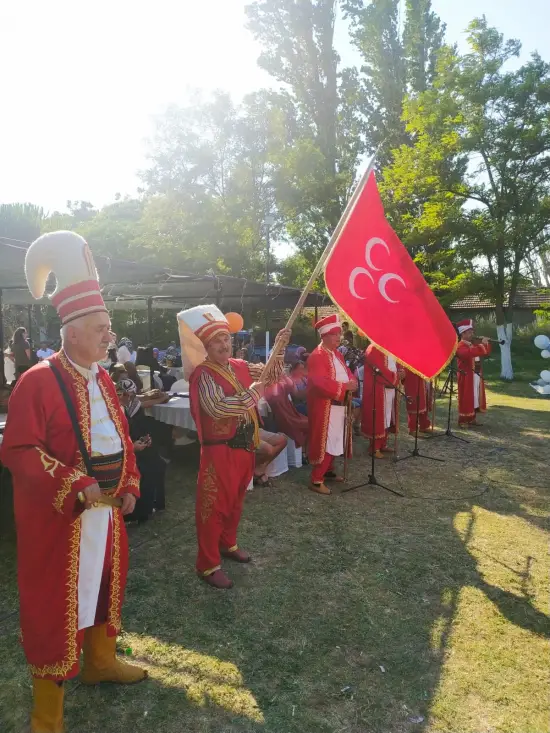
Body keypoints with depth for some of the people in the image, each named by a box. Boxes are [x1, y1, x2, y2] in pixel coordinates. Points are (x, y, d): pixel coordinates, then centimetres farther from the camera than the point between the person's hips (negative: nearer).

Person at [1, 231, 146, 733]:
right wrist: (76, 487, -26)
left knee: (105, 582, 22)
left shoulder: (102, 379, 7)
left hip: (107, 510, 7)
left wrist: (129, 485, 4)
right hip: (59, 517, -7)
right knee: (56, 600, 6)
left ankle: (101, 660, 46)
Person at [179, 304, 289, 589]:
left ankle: (228, 544, 42)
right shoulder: (203, 374, -16)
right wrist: (252, 393, -24)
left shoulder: (241, 367, 6)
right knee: (213, 505, 4)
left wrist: (278, 348, -2)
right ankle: (208, 565, 16)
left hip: (245, 446, 7)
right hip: (219, 449, -7)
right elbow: (217, 407, -30)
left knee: (235, 501, 22)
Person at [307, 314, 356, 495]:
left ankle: (329, 471, 32)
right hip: (325, 408, -10)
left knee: (335, 441, 18)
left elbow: (347, 372, 18)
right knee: (325, 442, -6)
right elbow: (321, 383, -28)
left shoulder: (337, 354, 14)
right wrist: (344, 386, -24)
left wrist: (351, 382, -6)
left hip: (339, 406, 10)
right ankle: (316, 480, 2)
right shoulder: (317, 356, -18)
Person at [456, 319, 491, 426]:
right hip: (466, 376, -9)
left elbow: (486, 353, 19)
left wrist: (486, 343, 1)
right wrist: (481, 345, -30)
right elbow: (469, 353, -34)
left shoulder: (473, 344, 17)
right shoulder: (460, 346, -13)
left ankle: (472, 418, 22)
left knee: (476, 397, 13)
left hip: (477, 375, 9)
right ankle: (463, 420, 1)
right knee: (466, 399, -6)